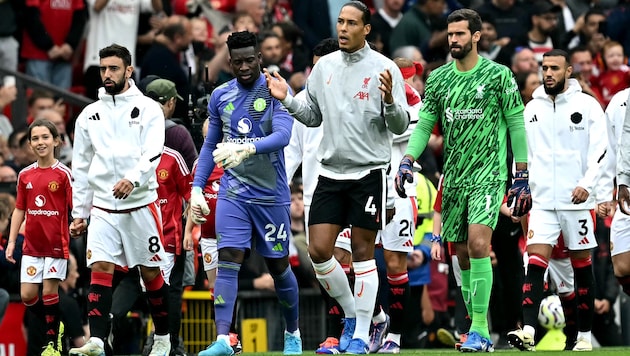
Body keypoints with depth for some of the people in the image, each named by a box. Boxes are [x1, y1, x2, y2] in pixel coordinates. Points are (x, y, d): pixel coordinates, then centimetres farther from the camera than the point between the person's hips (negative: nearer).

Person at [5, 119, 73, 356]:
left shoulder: (63, 174, -6)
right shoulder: (25, 175, 7)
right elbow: (19, 210, 12)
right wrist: (11, 242, 8)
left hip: (56, 243, -4)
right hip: (32, 245, 4)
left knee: (49, 292, -4)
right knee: (28, 296, 0)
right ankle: (54, 325, 26)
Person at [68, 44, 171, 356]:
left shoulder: (147, 108, 1)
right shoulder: (89, 115, 12)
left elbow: (152, 153, -12)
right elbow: (81, 166, 16)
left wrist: (133, 179, -30)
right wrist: (78, 212, 12)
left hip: (141, 204, -3)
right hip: (102, 208, 3)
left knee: (151, 273, 4)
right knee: (100, 270, -11)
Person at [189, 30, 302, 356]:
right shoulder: (220, 96, 6)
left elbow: (282, 135, -23)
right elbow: (210, 145, 16)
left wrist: (247, 149, -39)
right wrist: (197, 187, 7)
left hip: (271, 195, -2)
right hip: (233, 193, 2)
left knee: (279, 266, 9)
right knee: (228, 260, -14)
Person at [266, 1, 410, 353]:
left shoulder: (383, 68, -6)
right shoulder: (324, 66, 8)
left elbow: (400, 125, -7)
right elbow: (313, 116, 18)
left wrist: (389, 100, -26)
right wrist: (287, 99, 2)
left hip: (368, 172, -5)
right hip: (331, 172, 5)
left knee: (363, 253, 0)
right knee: (319, 251, -1)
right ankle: (351, 315, 20)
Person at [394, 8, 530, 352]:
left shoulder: (498, 75, -3)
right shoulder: (438, 78, 8)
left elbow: (517, 125, -1)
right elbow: (424, 123, 11)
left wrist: (522, 177, -3)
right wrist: (407, 161, -4)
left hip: (489, 175, -5)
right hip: (453, 178, 5)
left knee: (478, 244, -20)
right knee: (462, 254, 6)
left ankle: (480, 331, -18)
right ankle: (478, 327, 16)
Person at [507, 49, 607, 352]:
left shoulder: (586, 105, -1)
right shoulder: (532, 108, 11)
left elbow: (599, 149, -7)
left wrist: (587, 184, -18)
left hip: (576, 201, -3)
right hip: (542, 200, 3)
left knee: (582, 266, 4)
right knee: (535, 262, -11)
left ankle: (584, 336, 12)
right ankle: (528, 332, -21)